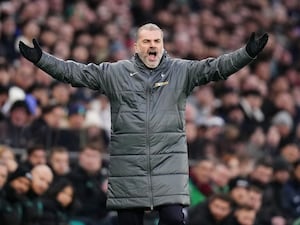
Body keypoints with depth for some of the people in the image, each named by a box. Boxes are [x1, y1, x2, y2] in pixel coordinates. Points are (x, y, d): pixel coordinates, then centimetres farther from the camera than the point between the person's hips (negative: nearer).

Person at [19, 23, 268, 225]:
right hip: (128, 162, 1)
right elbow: (76, 72, 5)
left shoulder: (182, 71, 5)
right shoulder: (115, 73, 6)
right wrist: (40, 58, -3)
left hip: (169, 160, -1)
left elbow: (216, 67, -4)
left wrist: (248, 53, -17)